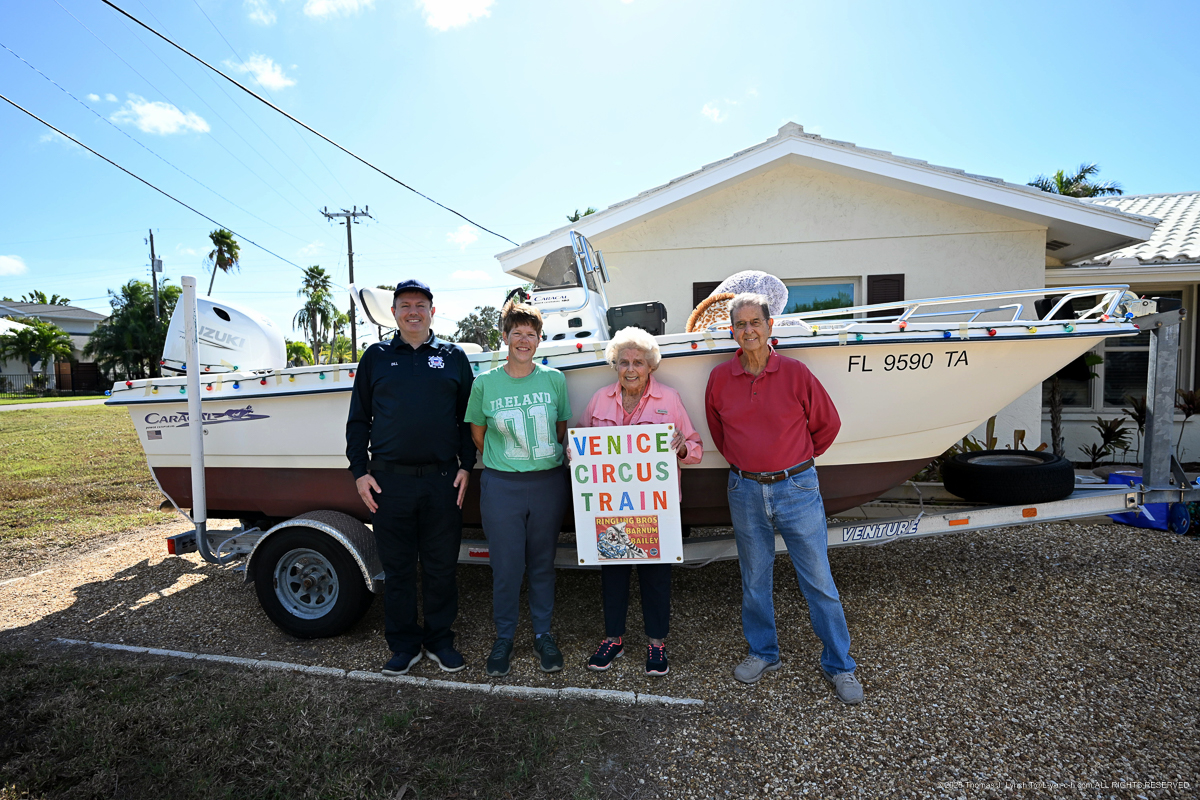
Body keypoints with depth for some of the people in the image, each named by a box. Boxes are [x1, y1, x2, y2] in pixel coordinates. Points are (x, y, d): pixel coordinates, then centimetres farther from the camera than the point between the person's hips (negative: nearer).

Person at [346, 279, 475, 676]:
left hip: (443, 480, 0)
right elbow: (358, 420, 11)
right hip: (390, 480, 1)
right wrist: (360, 471, 4)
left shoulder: (453, 357, 9)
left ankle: (439, 640, 25)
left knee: (442, 565, 8)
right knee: (397, 567, 9)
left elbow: (469, 418, 9)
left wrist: (466, 465, 1)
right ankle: (404, 644, 24)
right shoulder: (376, 356, 10)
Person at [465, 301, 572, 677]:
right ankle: (503, 638, 26)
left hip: (549, 483, 1)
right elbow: (477, 432, 11)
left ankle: (543, 634, 30)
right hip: (502, 487, -1)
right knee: (505, 566, 6)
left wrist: (557, 459, 4)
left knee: (543, 563, 12)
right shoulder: (485, 383, -1)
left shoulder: (554, 379, 2)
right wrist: (500, 461, 10)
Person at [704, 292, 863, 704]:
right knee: (754, 580, 14)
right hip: (744, 490, 2)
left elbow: (827, 423, 5)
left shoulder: (795, 373, -7)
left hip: (796, 488, -2)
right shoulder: (719, 378, -1)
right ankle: (763, 653, 34)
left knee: (818, 580, 6)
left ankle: (839, 665, 23)